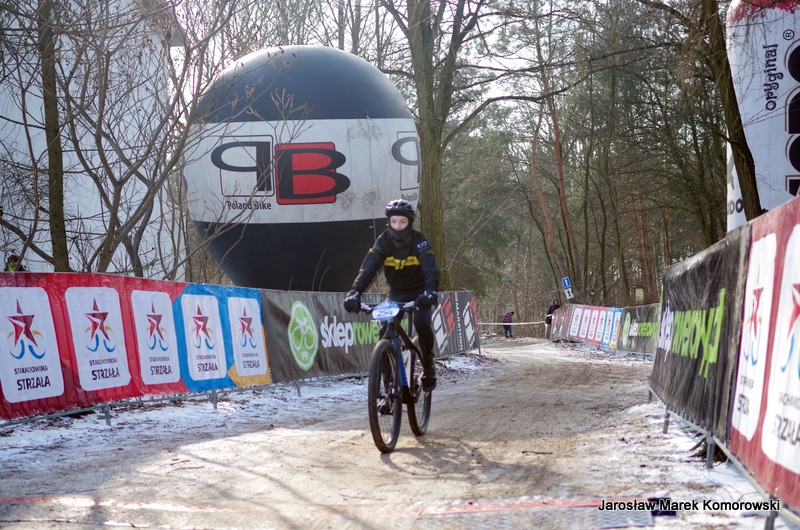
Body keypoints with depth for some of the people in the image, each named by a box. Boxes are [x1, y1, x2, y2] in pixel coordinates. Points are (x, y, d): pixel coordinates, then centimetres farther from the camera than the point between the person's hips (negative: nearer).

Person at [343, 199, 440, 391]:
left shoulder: (419, 241, -21)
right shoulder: (384, 241, -16)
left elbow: (430, 269, -33)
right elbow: (368, 268, -26)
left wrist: (430, 292, -53)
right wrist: (355, 293, -42)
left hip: (419, 292, -2)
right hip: (396, 292, 2)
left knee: (422, 324, -27)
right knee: (385, 330, -17)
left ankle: (428, 366, -4)